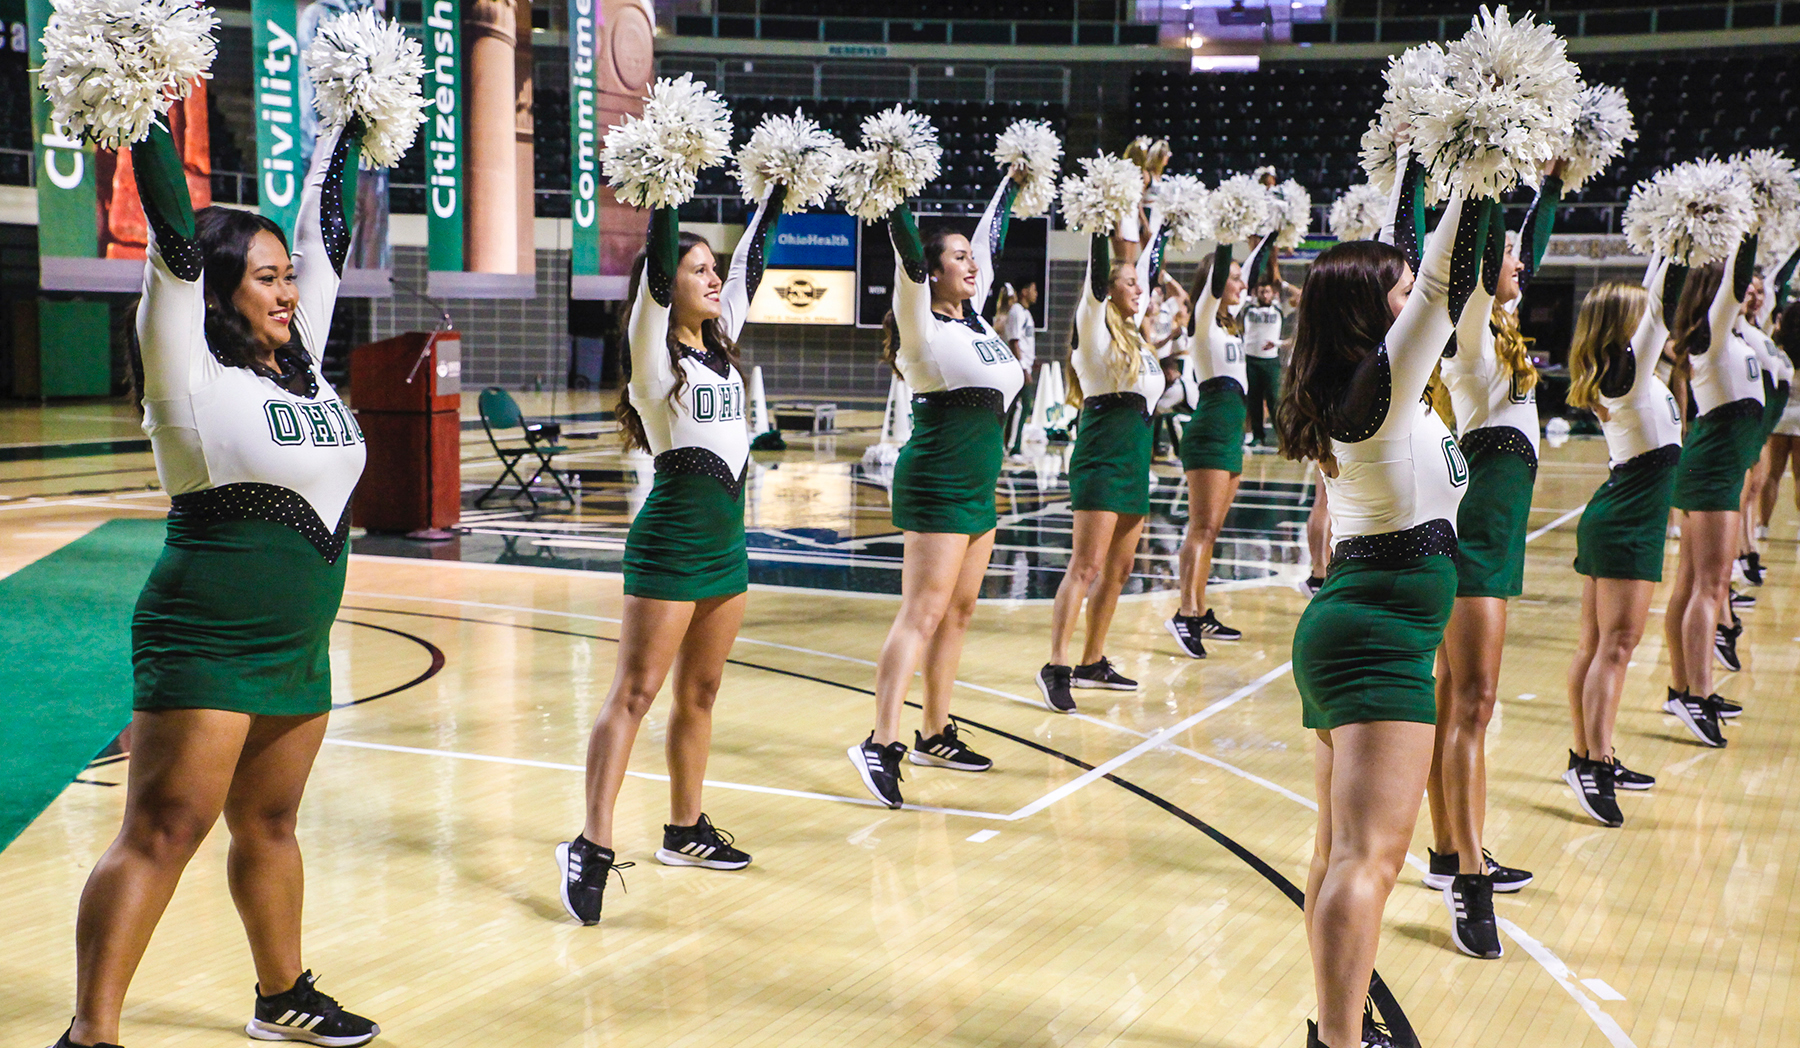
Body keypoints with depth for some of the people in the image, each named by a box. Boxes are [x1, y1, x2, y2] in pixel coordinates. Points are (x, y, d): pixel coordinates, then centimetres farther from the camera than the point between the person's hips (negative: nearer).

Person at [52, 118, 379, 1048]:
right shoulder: (188, 370, -8)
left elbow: (326, 234, 14)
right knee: (163, 831, -8)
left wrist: (344, 128, 16)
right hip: (204, 642, -7)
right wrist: (143, 120, -17)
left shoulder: (298, 359, 10)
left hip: (297, 645, 7)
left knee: (268, 824, 18)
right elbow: (176, 240, -17)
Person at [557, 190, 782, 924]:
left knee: (699, 693, 13)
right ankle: (592, 846, -7)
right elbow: (656, 263, -19)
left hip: (726, 539, 8)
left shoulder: (720, 342, 12)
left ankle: (685, 831, 23)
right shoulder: (652, 347, -7)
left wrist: (777, 189, 13)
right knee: (635, 694, -8)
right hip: (672, 539, -8)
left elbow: (751, 259, 14)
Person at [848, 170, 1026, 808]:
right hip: (937, 484, -9)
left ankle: (936, 736, 18)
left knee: (959, 611, 11)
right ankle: (881, 743, -14)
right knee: (923, 612, -13)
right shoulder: (921, 322, -8)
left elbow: (991, 239, 23)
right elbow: (908, 252, -22)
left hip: (978, 484, 9)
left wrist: (1012, 182, 27)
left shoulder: (973, 317, 14)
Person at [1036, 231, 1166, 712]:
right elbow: (1097, 274, -18)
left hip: (1135, 459, 9)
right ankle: (1056, 666, -12)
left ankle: (1093, 663, 18)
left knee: (1118, 570, 10)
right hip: (1101, 456, -9)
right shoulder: (1095, 326, -4)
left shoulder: (1133, 335, 17)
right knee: (1087, 567, -13)